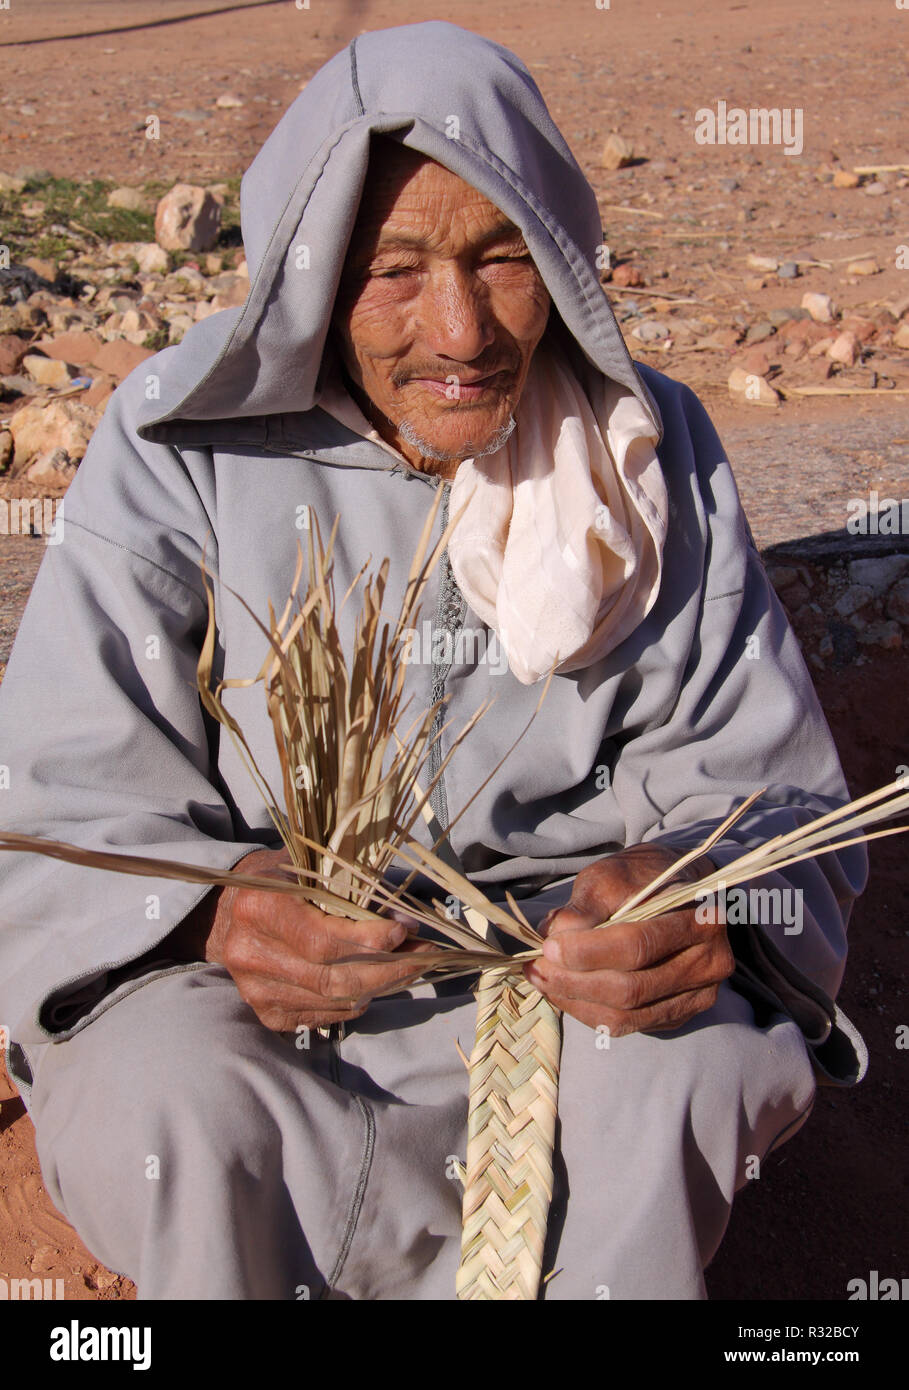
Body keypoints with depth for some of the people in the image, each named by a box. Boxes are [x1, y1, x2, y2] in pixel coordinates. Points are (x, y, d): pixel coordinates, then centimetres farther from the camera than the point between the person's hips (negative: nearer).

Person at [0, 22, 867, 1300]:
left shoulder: (652, 451, -3)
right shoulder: (180, 444, -9)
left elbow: (766, 789, -4)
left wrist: (701, 896, -28)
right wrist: (214, 907, -33)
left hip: (570, 954, 2)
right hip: (231, 971, -1)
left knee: (686, 1070, -28)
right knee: (161, 1096, -31)